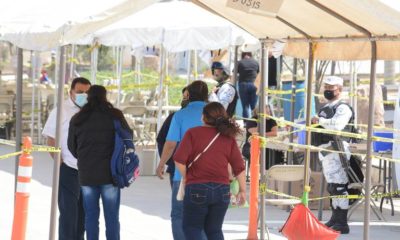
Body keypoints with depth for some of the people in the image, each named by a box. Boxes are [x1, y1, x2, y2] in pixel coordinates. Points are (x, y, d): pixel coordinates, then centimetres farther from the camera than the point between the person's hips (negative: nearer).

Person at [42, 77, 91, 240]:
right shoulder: (61, 111, -6)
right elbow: (51, 140, -7)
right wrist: (61, 164, -11)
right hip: (69, 170, -5)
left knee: (83, 213, 12)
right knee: (68, 212, -2)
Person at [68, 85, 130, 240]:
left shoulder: (77, 119, 5)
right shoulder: (115, 116, -3)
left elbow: (71, 146, 12)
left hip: (86, 174, 2)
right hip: (110, 173, -2)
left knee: (91, 216, 8)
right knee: (112, 217, 3)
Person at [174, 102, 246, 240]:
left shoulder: (193, 133, -3)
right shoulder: (228, 137, 7)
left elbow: (179, 160, -12)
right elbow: (239, 166, 3)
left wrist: (185, 177, 3)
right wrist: (242, 190, 9)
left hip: (197, 188, -3)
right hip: (222, 190, 4)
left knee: (192, 227, 10)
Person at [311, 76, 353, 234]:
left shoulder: (342, 108, -6)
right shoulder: (325, 108, 23)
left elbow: (337, 124, -24)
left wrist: (320, 120, -17)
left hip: (336, 149, -10)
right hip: (325, 150, 10)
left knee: (338, 187, -13)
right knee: (332, 187, 15)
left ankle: (342, 224, -14)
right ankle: (335, 219, 24)